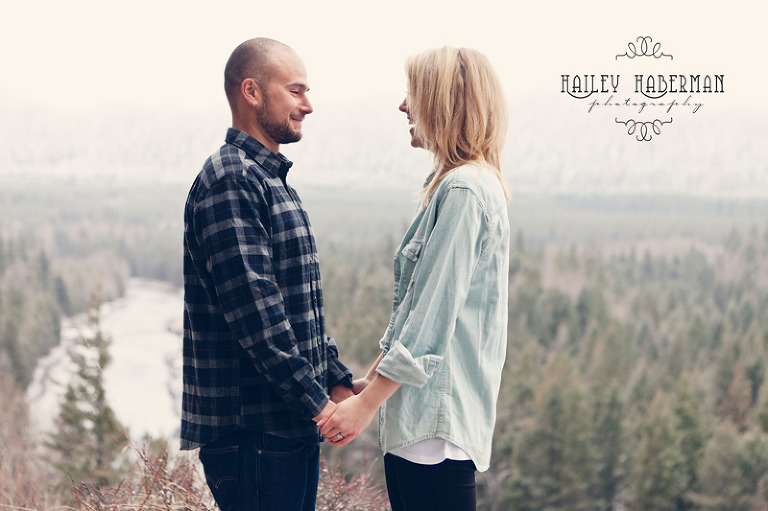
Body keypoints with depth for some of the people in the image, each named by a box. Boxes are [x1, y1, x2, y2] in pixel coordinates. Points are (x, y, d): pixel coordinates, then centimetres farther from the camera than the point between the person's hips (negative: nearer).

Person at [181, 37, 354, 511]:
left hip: (292, 427, 10)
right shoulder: (232, 180, -15)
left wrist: (337, 381, 12)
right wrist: (315, 402, -18)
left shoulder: (271, 180, 18)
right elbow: (255, 313, -21)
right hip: (252, 432, -10)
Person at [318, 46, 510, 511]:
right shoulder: (454, 185, 17)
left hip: (439, 422, -10)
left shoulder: (463, 192, -15)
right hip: (417, 419, 10)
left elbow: (433, 317, -19)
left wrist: (366, 404, -17)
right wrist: (372, 380, 21)